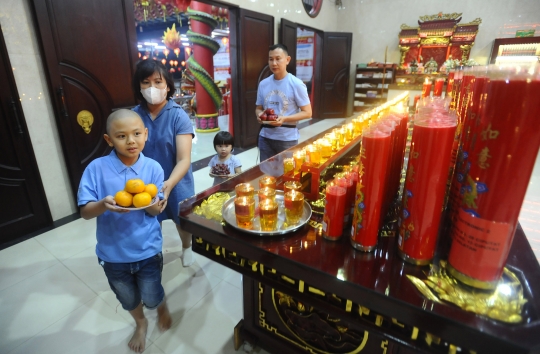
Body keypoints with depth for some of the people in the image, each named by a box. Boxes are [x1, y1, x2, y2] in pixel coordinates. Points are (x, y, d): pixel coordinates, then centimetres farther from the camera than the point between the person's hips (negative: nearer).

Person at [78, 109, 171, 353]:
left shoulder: (153, 168, -13)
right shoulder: (96, 168, -14)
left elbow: (155, 210, -10)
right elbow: (85, 212, -13)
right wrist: (103, 204, -34)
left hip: (147, 250, -1)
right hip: (112, 253, 2)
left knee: (151, 298, 16)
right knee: (128, 300, 24)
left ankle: (162, 308, 53)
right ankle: (140, 323, 57)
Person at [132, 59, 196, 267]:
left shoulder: (178, 116, -17)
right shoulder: (134, 116, -9)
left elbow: (184, 160, -23)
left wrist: (168, 185, -39)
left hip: (176, 183, -2)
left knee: (182, 220, 20)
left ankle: (186, 248, 52)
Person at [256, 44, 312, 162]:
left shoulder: (296, 84, -9)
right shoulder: (263, 84, 4)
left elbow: (307, 113, -8)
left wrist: (284, 119, -22)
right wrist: (259, 115, -9)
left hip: (287, 138, -4)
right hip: (265, 137, 4)